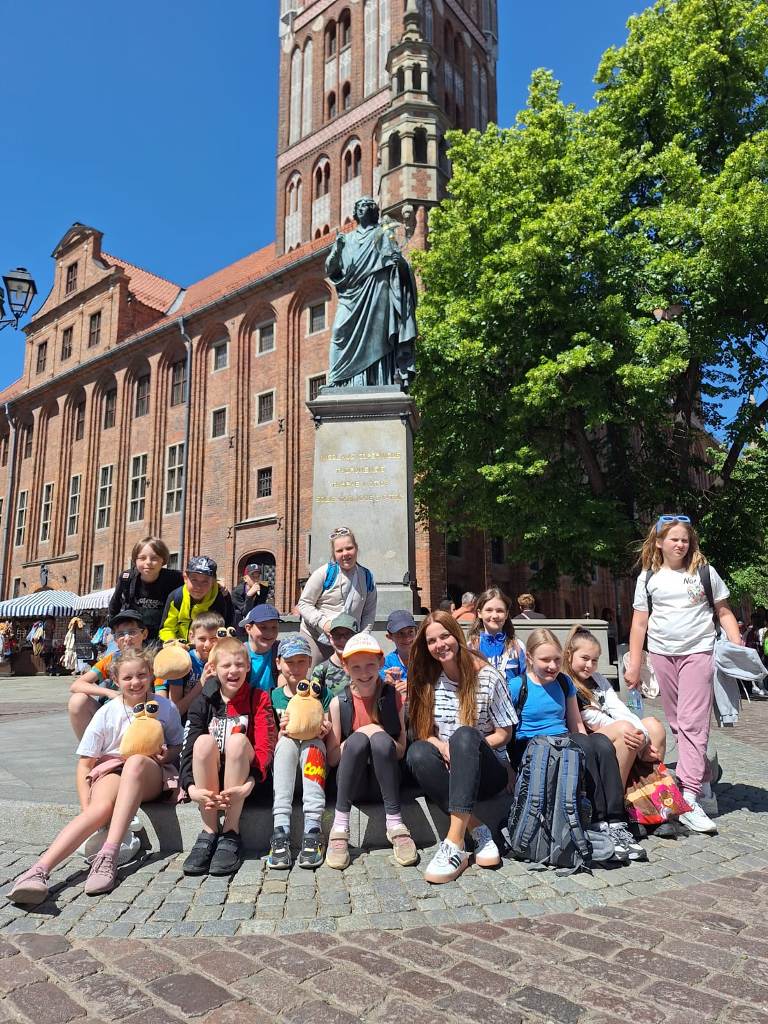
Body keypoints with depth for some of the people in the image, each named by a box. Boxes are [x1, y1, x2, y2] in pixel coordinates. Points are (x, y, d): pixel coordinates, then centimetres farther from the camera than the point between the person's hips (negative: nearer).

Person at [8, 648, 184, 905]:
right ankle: (38, 871, -51)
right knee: (101, 807, -37)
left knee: (136, 761, -37)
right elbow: (84, 764, -1)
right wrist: (85, 805, -13)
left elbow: (178, 746, 14)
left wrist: (167, 755, -11)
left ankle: (108, 855, -45)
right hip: (111, 771, 0)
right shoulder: (107, 713, -2)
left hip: (150, 778, 0)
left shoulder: (166, 708, 1)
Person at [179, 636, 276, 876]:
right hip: (208, 779, 1)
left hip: (242, 776, -1)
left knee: (237, 739, -31)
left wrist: (249, 784, -29)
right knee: (204, 741, -28)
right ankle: (209, 833, -21)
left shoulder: (258, 698, -1)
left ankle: (231, 834, -22)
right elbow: (189, 746, -7)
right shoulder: (203, 703, 4)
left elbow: (265, 746, -12)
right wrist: (191, 787, -25)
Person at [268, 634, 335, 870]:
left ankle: (313, 830, -40)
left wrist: (323, 731, -18)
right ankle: (280, 831, -41)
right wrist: (281, 732, -14)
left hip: (315, 763, -1)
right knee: (286, 742, -30)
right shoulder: (274, 696, 8)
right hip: (282, 763, 1)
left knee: (314, 743, -31)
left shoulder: (321, 693, 6)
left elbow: (329, 735, 3)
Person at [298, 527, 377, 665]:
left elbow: (369, 613, 10)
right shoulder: (324, 573, -8)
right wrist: (323, 622, -19)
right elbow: (304, 604, -5)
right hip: (315, 639, -3)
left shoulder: (367, 577, 4)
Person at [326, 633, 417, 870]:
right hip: (352, 783, 0)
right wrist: (359, 734, -15)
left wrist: (383, 738, -17)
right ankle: (340, 826, -26)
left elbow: (401, 751, 4)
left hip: (384, 780, 1)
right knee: (358, 738, -31)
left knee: (380, 739, -30)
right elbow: (332, 757, -1)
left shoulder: (393, 697, 1)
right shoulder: (339, 703, -1)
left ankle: (395, 824, -26)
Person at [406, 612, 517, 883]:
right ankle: (477, 830, -27)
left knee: (465, 735, -36)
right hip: (448, 769, 3)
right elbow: (422, 731, 6)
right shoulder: (428, 682, 6)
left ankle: (455, 842, -41)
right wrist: (442, 747, -16)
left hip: (488, 768, -3)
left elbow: (504, 734, -2)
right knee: (418, 753, -30)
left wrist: (465, 748, -16)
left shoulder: (488, 678, -5)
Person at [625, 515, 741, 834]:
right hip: (662, 655, 3)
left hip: (697, 653, -3)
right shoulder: (649, 577, 6)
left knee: (692, 724, -10)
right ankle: (704, 788, 21)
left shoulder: (704, 572, 3)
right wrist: (634, 665, 3)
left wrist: (738, 647, -6)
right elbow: (639, 622, 7)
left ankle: (688, 799, -12)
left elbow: (724, 613, 7)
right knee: (677, 724, 8)